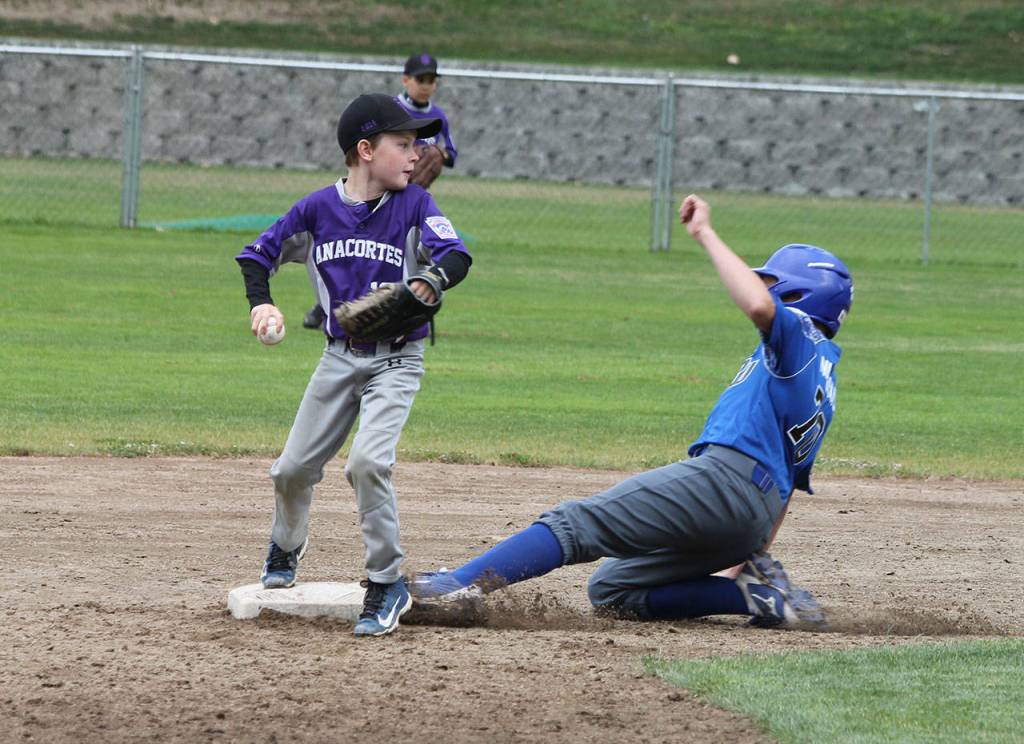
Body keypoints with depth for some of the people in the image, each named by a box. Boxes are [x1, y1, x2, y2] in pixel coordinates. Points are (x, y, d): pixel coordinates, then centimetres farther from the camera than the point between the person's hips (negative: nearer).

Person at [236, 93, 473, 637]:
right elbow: (256, 255, 6)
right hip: (340, 357, 3)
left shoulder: (414, 205, -8)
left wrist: (436, 277, -44)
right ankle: (285, 550, 40)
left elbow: (457, 254, -22)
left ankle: (386, 587, -12)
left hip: (396, 361, -3)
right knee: (294, 468, 7)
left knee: (368, 460, -23)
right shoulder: (317, 209, -2)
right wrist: (261, 304, -12)